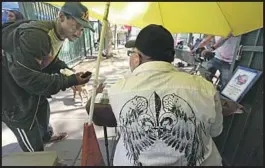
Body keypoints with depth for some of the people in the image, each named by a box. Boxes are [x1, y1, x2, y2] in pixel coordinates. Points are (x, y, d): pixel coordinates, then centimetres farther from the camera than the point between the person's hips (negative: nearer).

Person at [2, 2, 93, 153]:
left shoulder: (58, 35, -4)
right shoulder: (35, 35, -34)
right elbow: (27, 77, -34)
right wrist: (69, 81, -34)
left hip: (24, 78, 9)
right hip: (9, 81, -9)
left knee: (42, 108, 22)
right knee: (25, 121, 1)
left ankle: (45, 137, 50)